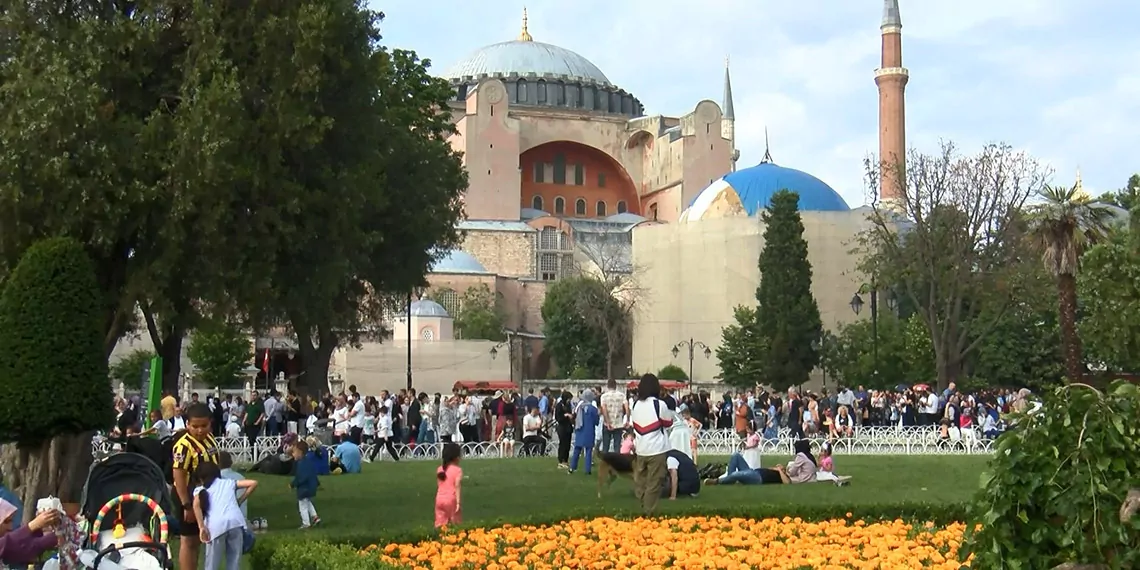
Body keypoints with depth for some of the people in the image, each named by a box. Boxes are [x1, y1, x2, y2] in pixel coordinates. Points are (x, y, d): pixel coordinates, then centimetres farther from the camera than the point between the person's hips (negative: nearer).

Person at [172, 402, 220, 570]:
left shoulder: (209, 437, 1)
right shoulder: (184, 445, -25)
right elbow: (178, 476, -26)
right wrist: (187, 505, -26)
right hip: (189, 497, -8)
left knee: (198, 539, 18)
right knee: (188, 540, 1)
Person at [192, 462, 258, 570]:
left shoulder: (200, 489, 23)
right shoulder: (228, 482, 30)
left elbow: (197, 504, 0)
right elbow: (253, 483, 22)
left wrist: (202, 527, -3)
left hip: (216, 525, -2)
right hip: (236, 522, 2)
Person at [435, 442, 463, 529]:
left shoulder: (440, 469, 9)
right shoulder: (457, 470, -7)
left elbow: (438, 486, 12)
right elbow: (457, 487, -13)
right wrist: (458, 502, -14)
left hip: (439, 499, 5)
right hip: (451, 500, -5)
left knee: (440, 526, 5)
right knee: (455, 525, 3)